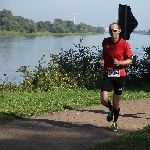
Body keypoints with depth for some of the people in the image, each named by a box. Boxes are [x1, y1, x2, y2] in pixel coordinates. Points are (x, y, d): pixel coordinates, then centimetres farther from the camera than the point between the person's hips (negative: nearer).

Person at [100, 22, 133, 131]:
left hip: (120, 75, -2)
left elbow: (130, 60, -2)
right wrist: (102, 60, 2)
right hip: (107, 74, 2)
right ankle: (111, 110, 25)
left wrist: (120, 63, -20)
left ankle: (115, 122, 30)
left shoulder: (124, 44, -7)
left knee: (116, 102, 6)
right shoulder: (105, 42, 3)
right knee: (104, 100, -12)